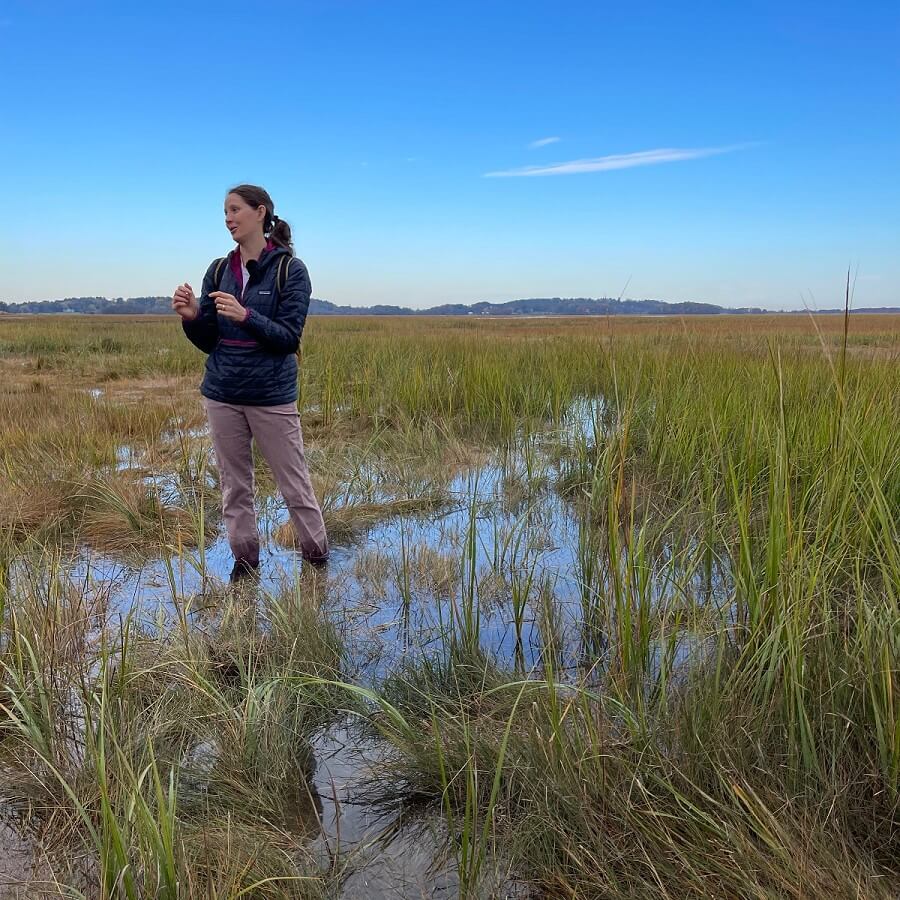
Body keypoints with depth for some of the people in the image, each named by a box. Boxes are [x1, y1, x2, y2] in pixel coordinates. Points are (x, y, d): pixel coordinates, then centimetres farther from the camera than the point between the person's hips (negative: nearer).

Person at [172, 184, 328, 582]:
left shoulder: (290, 269, -6)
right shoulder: (218, 271, 8)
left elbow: (289, 337, -12)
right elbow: (207, 341, 9)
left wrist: (245, 315, -26)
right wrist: (192, 317, -12)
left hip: (271, 396, -5)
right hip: (222, 394, 5)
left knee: (294, 485, 3)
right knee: (234, 486, 11)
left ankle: (317, 557, 18)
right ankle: (244, 561, 24)